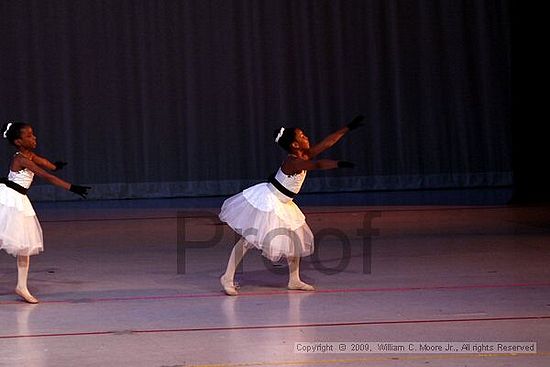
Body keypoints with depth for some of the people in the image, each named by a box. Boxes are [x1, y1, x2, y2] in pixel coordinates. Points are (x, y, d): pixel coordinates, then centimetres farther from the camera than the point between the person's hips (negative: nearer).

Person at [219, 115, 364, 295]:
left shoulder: (305, 156, 0)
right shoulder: (292, 162, -27)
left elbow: (328, 142, 4)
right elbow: (318, 165, -44)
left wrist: (349, 128, 6)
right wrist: (339, 164, -53)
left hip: (282, 204, 10)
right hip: (267, 202, -10)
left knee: (296, 238, 10)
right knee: (248, 239, -5)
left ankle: (294, 280, 19)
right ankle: (228, 278, 0)